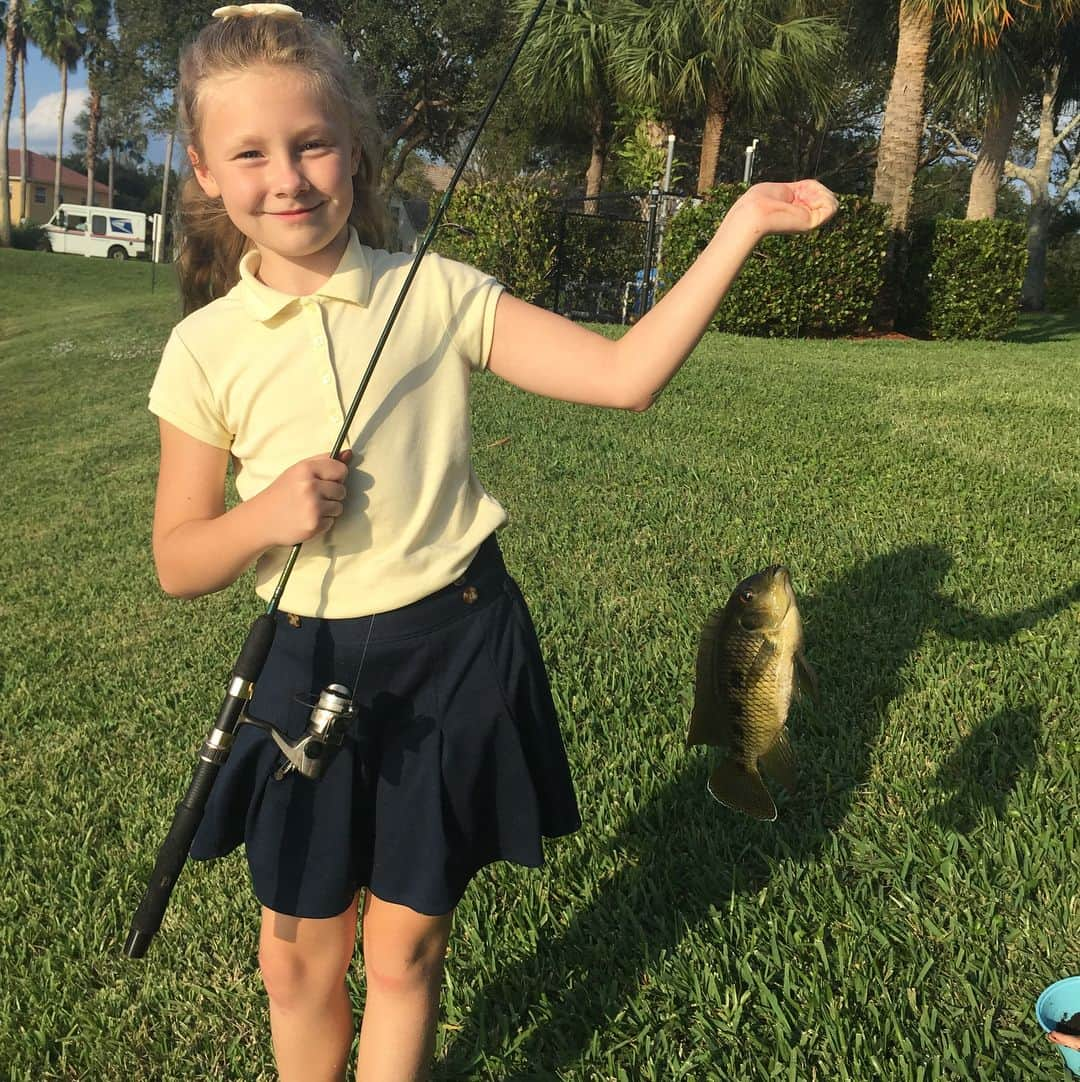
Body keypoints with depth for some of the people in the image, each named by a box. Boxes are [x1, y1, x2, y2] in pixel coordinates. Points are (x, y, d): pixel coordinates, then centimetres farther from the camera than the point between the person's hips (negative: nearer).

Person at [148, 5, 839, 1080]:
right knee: (299, 952, 16)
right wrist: (261, 518, -19)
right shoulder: (206, 348, -3)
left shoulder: (436, 293, -4)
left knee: (404, 949, 15)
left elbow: (625, 374, -11)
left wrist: (740, 225, -14)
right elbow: (178, 561, 1)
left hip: (456, 655, -1)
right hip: (310, 669, 1)